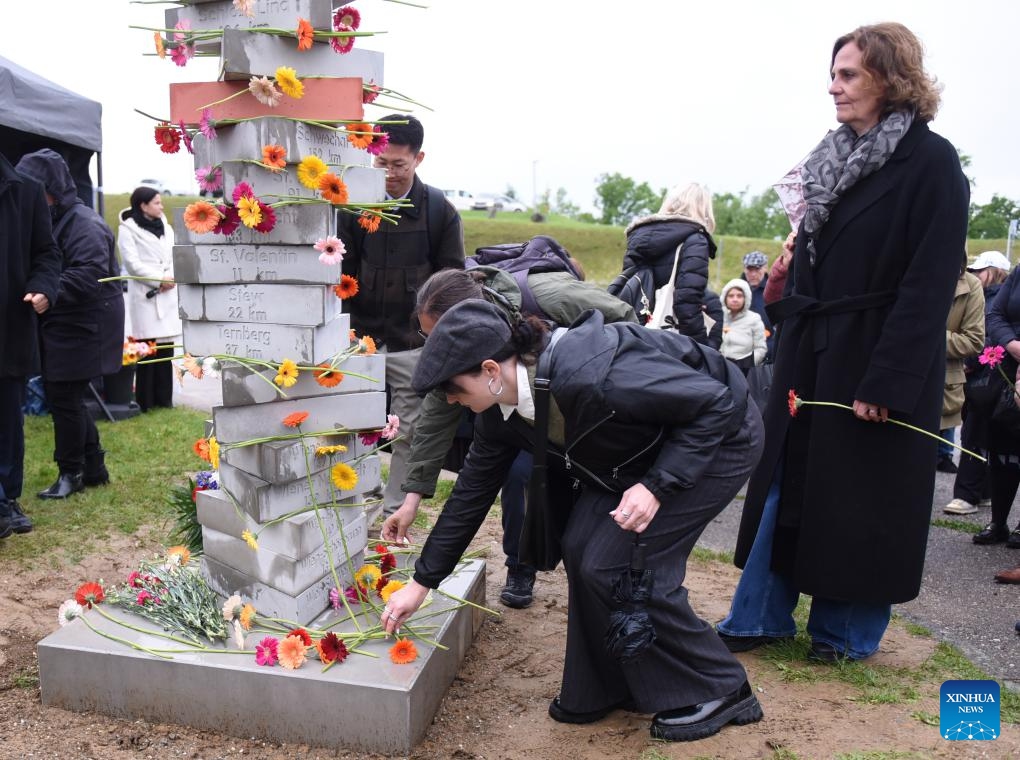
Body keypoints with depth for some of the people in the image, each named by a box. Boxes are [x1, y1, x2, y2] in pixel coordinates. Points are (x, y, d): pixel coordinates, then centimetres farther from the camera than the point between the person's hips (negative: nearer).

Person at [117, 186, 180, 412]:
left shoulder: (166, 227, 18)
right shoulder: (128, 229, 0)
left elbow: (175, 257, 12)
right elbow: (132, 263, -8)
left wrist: (171, 277, -7)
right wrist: (159, 279, -10)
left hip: (167, 295, 6)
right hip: (144, 294, -5)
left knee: (165, 346, 5)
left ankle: (164, 397, 11)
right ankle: (145, 401, -4)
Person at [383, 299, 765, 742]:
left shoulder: (591, 376, -37)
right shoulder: (500, 412, -10)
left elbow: (715, 402, -28)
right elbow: (472, 491, 1)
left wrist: (656, 486, -33)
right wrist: (421, 582, 5)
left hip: (718, 438, -7)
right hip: (643, 452, 8)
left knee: (615, 565, -12)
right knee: (581, 549, -5)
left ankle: (717, 691, 6)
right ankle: (606, 687, 16)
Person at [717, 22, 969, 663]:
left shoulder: (930, 162, -10)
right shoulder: (836, 158, 11)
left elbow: (929, 285, -16)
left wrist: (887, 382, -20)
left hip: (877, 363, -6)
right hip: (812, 356, 7)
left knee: (861, 498, 5)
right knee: (786, 483, 9)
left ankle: (849, 632, 24)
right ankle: (761, 617, 22)